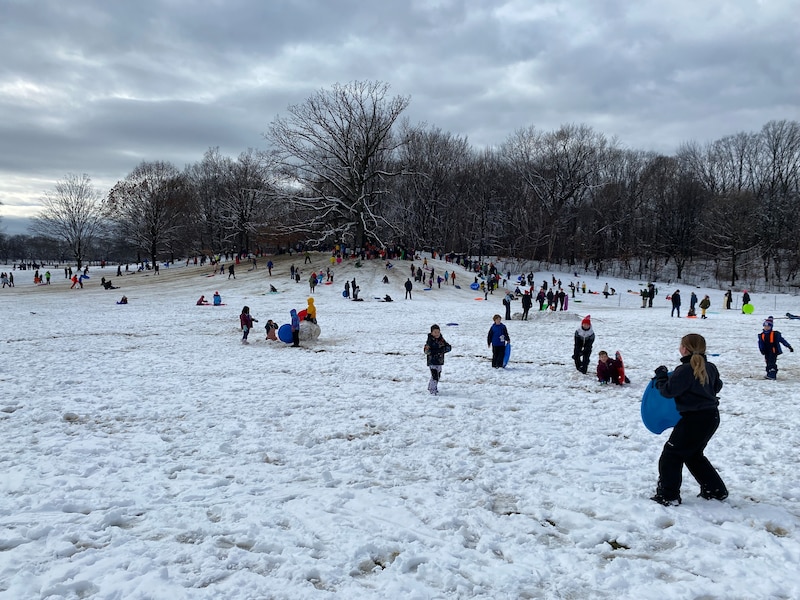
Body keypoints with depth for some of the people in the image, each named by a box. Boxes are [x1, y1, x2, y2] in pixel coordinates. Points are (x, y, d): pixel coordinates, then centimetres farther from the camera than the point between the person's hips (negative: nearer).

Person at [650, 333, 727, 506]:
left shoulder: (685, 370, -19)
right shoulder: (710, 367, 6)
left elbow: (668, 390, -17)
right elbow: (717, 386, 23)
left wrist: (661, 375, -1)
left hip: (694, 419, -9)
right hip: (712, 416, 9)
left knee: (671, 454, 1)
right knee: (693, 455, 24)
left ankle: (667, 496, 2)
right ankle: (716, 490, 29)